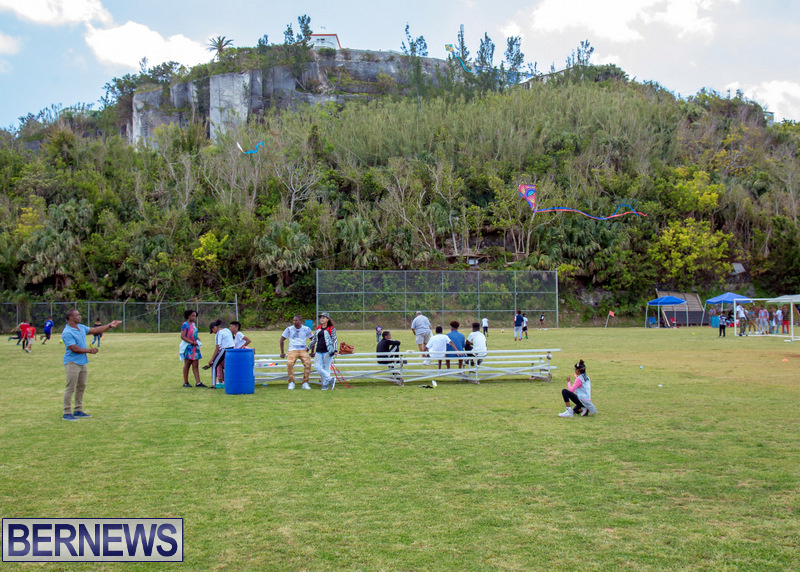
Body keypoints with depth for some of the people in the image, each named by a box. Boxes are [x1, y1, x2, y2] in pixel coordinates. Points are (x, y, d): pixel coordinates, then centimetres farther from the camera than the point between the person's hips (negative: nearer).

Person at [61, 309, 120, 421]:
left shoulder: (81, 327, 10)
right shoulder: (67, 333, -17)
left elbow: (95, 330, 20)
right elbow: (74, 348, -21)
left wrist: (110, 326, 16)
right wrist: (90, 350, -15)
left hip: (82, 362, 9)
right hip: (72, 362, -9)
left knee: (81, 387, 14)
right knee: (70, 388, -5)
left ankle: (78, 410, 23)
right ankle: (66, 413, 0)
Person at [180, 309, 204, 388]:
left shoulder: (194, 324, 15)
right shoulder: (185, 325, -9)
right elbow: (182, 337, -16)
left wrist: (198, 340, 3)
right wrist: (192, 342, -19)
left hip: (195, 347, 7)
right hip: (188, 346, -7)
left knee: (195, 365, 1)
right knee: (187, 364, -1)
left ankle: (198, 382, -3)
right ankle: (185, 382, 7)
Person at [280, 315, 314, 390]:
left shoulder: (306, 329, 2)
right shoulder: (289, 329, 0)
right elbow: (282, 339, 9)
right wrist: (282, 352, 7)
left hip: (303, 350, 1)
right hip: (293, 350, -1)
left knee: (308, 363, -26)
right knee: (289, 363, -29)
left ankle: (305, 383, -15)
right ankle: (291, 383, -15)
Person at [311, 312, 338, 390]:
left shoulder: (331, 329, -1)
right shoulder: (318, 328, 14)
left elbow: (334, 340, -4)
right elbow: (314, 339, 22)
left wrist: (335, 350, -16)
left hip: (327, 351, -5)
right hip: (318, 351, 5)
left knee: (326, 368, 0)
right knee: (317, 367, -5)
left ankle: (325, 385, 8)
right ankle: (330, 379, 3)